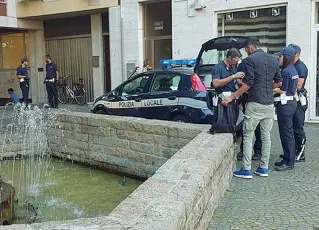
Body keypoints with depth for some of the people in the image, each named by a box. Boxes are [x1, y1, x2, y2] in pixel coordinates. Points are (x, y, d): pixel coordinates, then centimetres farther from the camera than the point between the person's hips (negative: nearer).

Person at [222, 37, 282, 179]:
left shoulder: (251, 59, -8)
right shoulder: (273, 60, 13)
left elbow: (248, 83, -14)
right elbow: (278, 83, 16)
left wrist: (231, 98, -11)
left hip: (255, 104, -6)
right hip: (269, 104, 7)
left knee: (248, 136, 0)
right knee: (266, 135, 11)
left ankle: (246, 170, 1)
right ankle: (263, 168, 18)